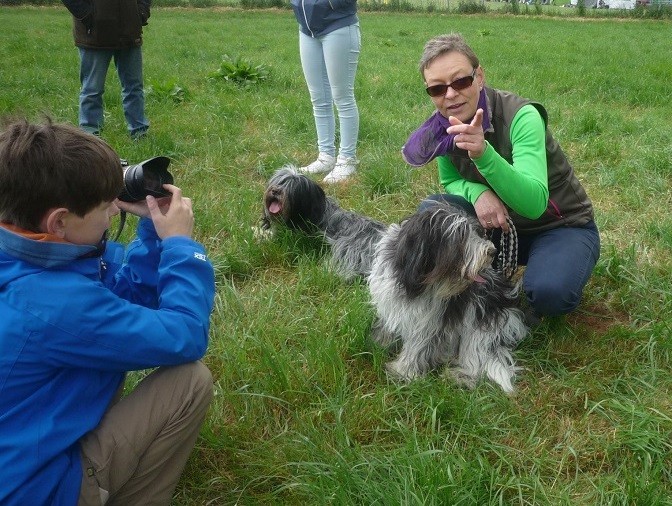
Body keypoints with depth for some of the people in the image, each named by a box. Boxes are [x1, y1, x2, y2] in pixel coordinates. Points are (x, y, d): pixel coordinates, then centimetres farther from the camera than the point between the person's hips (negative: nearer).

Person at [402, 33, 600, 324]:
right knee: (432, 210, -18)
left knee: (548, 291, -34)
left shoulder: (521, 117, -27)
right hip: (502, 225, 5)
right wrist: (477, 192, -22)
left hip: (562, 227, -5)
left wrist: (483, 153, -52)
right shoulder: (443, 126, -11)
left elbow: (534, 204, -36)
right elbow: (450, 181, 3)